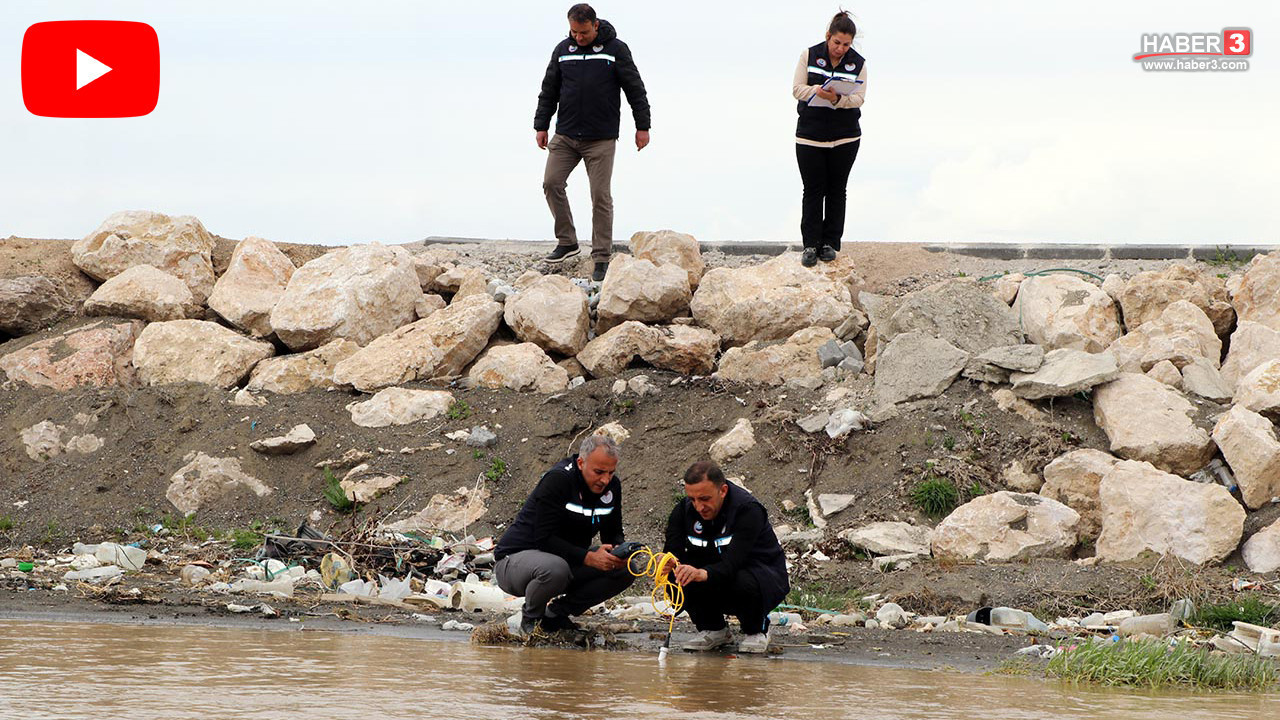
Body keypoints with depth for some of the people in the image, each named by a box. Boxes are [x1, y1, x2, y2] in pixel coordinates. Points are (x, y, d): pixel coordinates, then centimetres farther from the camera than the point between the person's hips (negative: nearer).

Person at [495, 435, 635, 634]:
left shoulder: (612, 486, -1)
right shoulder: (558, 480, -23)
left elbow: (613, 534, 8)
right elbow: (544, 539, -27)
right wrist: (588, 558, -36)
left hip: (568, 560, 7)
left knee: (626, 570, -10)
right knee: (555, 569, -41)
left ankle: (557, 612, 1)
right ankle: (531, 618, -8)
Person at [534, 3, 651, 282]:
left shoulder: (615, 50, -2)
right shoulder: (562, 50, 7)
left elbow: (635, 89, 1)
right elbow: (549, 91, 15)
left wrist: (642, 126, 0)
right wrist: (541, 126, 11)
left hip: (601, 139, -4)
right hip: (565, 135, 4)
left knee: (601, 196, -4)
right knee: (551, 182, -8)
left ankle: (602, 258, 1)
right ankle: (567, 242, 6)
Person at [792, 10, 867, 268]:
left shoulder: (858, 64, -2)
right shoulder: (810, 55, -3)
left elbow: (859, 98, -6)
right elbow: (797, 89, -4)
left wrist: (838, 99, -27)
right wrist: (816, 91, -25)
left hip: (845, 137, 1)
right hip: (810, 135, -1)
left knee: (836, 189, 6)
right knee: (813, 189, -3)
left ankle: (830, 243, 13)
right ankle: (810, 245, 0)